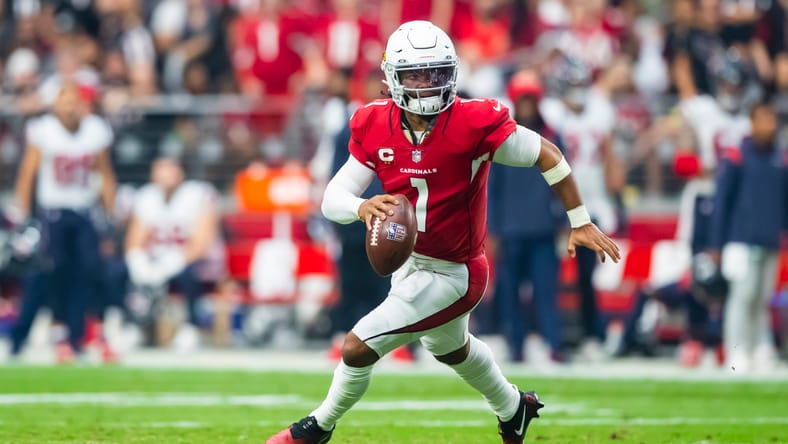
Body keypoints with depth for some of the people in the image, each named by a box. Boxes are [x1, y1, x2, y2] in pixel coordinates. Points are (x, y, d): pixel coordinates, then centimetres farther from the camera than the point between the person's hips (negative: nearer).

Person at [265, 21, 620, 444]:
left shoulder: (472, 124, -27)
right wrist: (362, 207, -38)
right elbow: (333, 198, -14)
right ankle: (514, 409, 60)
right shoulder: (376, 128, -12)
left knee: (357, 347, -9)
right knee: (450, 347, 33)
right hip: (410, 261, 7)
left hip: (450, 274, -7)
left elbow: (547, 154, -16)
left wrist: (580, 222, -11)